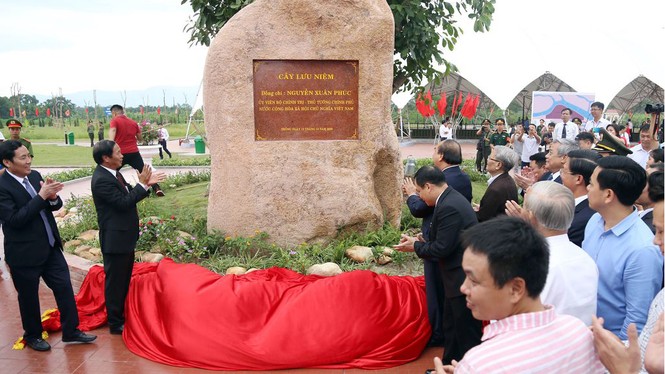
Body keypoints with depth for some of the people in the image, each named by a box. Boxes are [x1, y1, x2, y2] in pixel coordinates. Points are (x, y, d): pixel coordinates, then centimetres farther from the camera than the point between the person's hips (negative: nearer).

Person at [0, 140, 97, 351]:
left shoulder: (35, 176, 2)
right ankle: (32, 336, 33)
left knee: (64, 287, 8)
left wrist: (52, 197, -16)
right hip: (24, 253, -6)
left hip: (50, 247, 6)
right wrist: (41, 196, -28)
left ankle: (71, 331, 21)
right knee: (29, 296, 13)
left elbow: (55, 206, 7)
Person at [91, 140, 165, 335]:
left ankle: (122, 315, 37)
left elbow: (128, 195, 11)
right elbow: (124, 202, -25)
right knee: (115, 282, 4)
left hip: (124, 237, 10)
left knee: (124, 280, 22)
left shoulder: (112, 173, 7)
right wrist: (142, 184, -19)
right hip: (115, 240, -10)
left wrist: (145, 183, -1)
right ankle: (115, 324, 18)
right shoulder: (101, 180, -22)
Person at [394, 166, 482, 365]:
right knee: (451, 327, 22)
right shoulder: (451, 198, 8)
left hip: (464, 279, -11)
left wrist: (415, 246, -7)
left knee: (467, 333, 5)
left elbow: (441, 248, -23)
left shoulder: (449, 207, -25)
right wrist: (419, 242, 5)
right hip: (459, 276, 11)